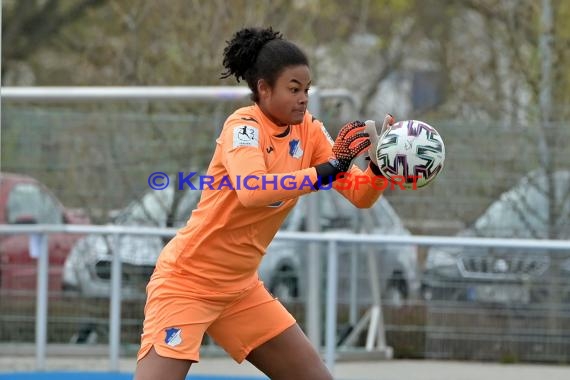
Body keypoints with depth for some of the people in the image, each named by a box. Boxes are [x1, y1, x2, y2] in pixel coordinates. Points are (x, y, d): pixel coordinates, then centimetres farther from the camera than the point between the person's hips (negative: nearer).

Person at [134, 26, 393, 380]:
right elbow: (251, 190, -39)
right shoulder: (244, 126, -19)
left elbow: (360, 196, 0)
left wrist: (380, 167, -21)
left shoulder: (308, 130, 1)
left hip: (241, 287, 8)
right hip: (186, 282, -8)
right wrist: (327, 170, -38)